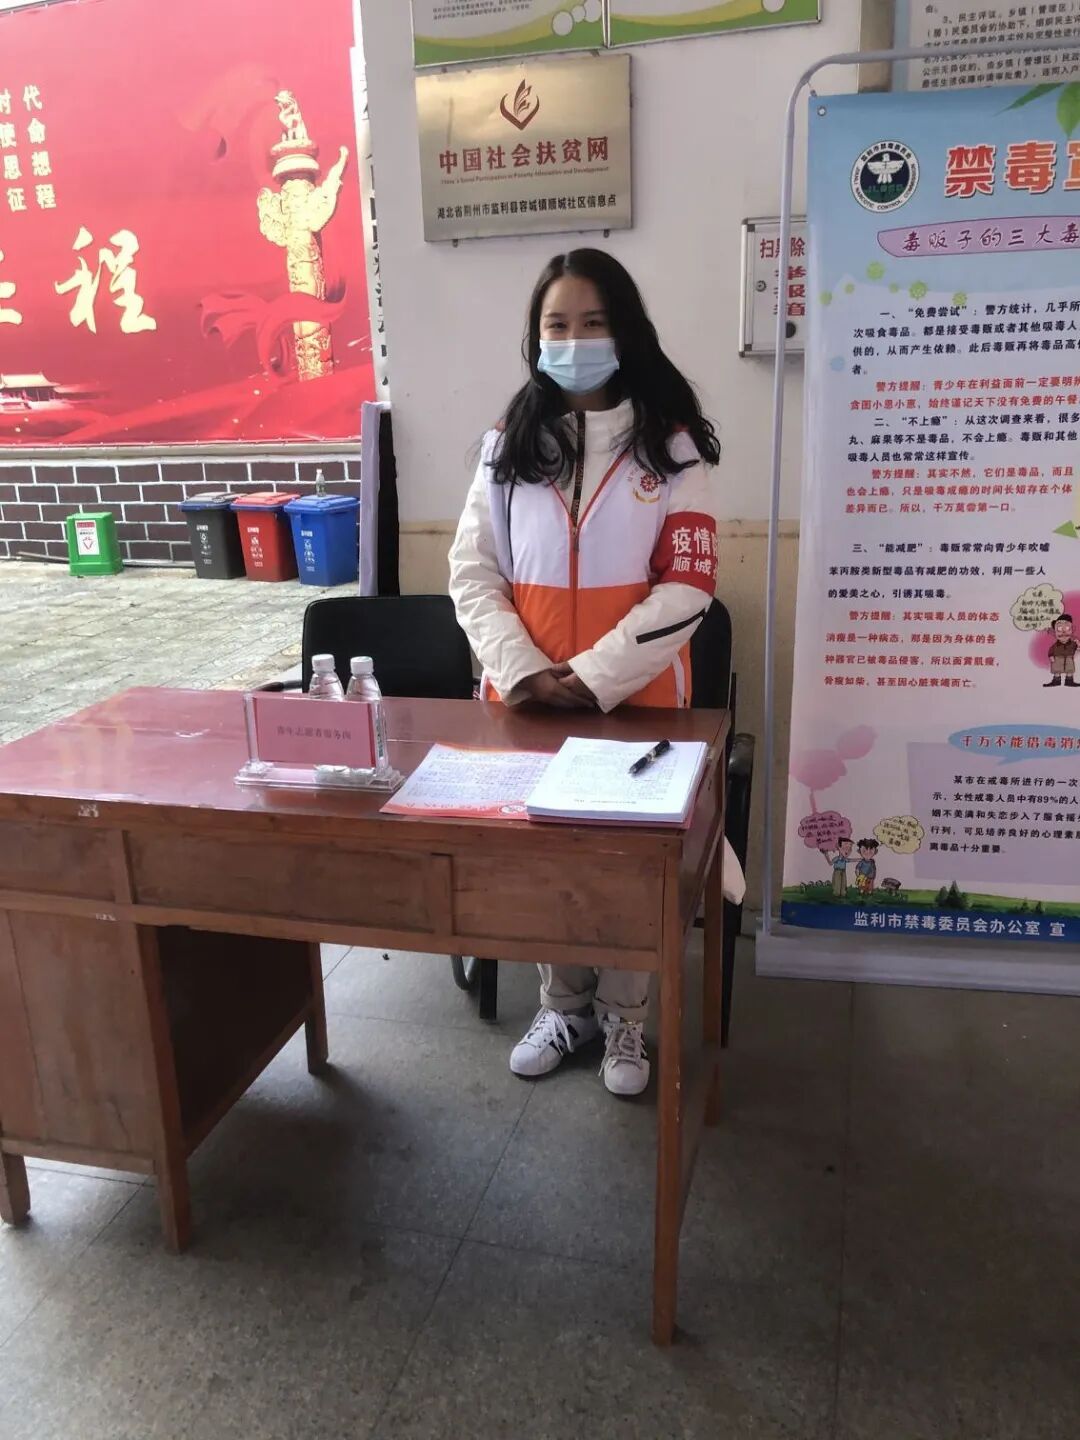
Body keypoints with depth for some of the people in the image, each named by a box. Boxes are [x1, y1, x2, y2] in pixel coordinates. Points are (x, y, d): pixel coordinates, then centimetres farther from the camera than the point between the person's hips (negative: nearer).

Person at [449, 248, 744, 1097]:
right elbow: (472, 573, 1)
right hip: (527, 696, 3)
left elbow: (687, 586, -10)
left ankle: (627, 1017, 30)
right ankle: (564, 1005, 33)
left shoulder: (672, 445, -3)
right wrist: (524, 672, -13)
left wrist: (593, 677, -16)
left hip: (634, 695, -2)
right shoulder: (510, 446, 5)